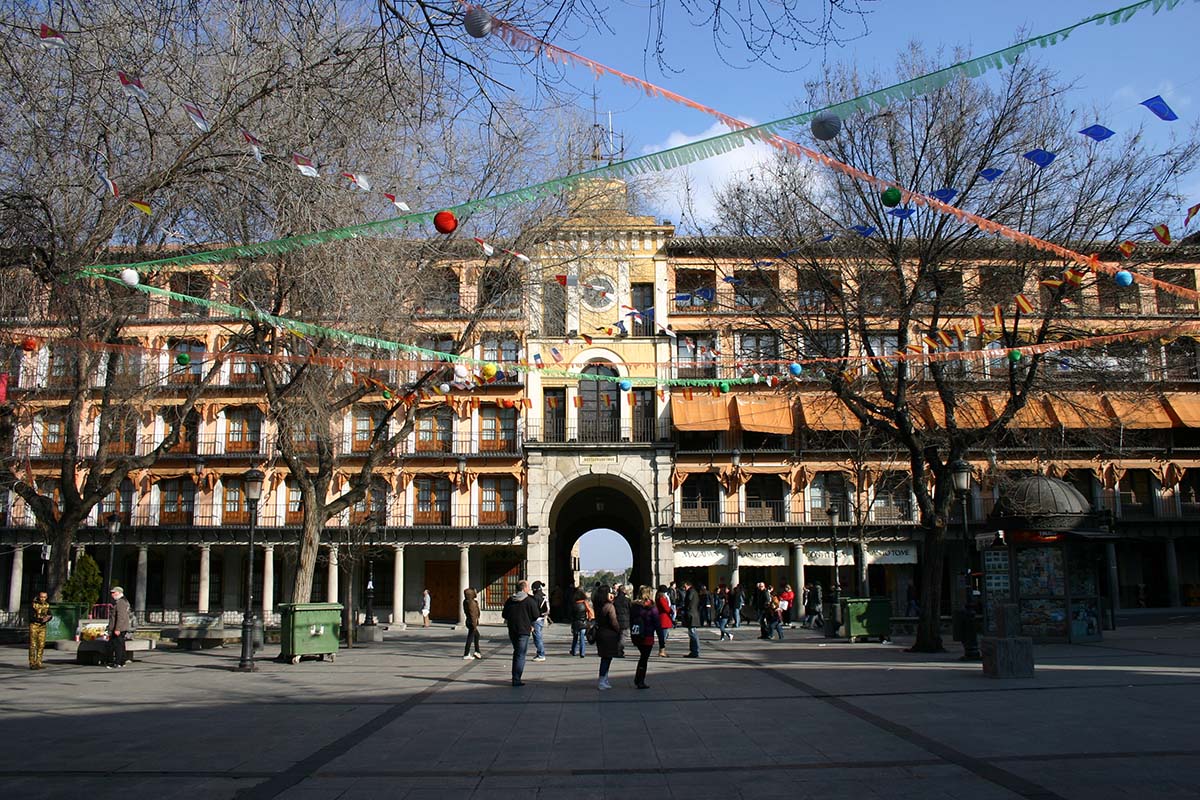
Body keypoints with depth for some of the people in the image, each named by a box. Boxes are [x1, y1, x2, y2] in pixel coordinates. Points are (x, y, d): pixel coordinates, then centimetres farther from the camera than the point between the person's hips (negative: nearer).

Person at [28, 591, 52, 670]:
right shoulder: (34, 605, -8)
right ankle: (32, 663, -2)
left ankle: (38, 663, 9)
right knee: (33, 645, -4)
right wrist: (41, 619, -25)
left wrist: (48, 618, -15)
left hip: (42, 627, 5)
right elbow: (31, 617, -13)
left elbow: (50, 615, 8)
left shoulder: (47, 605, 6)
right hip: (34, 626, -5)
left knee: (41, 645, 3)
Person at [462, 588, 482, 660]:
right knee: (470, 638, -2)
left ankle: (477, 652, 28)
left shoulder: (466, 601, 6)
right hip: (472, 622, -10)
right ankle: (466, 655, 3)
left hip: (469, 621, 10)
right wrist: (475, 625, -21)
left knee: (477, 635, 22)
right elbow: (472, 614, -23)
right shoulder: (471, 602, -22)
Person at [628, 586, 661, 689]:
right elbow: (657, 625, -11)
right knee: (644, 658, 6)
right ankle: (640, 682, 9)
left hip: (636, 637, 5)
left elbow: (630, 623, 8)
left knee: (643, 656, 21)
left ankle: (637, 679, 18)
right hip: (647, 638, -5)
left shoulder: (633, 606, 2)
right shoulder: (652, 608, -13)